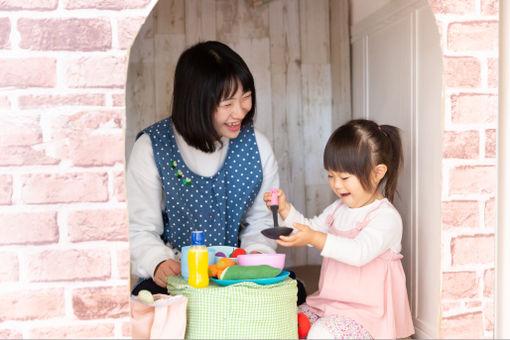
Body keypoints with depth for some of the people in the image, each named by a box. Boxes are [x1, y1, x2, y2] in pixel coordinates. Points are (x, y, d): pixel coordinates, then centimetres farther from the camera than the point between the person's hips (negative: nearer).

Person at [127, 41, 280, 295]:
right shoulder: (151, 148, -8)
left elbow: (262, 219, 8)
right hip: (175, 278, -2)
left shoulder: (257, 146, 2)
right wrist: (158, 262, -26)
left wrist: (256, 251, -12)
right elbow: (139, 229, -6)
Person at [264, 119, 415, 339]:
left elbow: (359, 252, -31)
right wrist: (285, 209, 3)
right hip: (329, 303, 8)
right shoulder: (338, 209, 10)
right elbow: (311, 229, 19)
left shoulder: (386, 216, -17)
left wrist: (315, 238, -42)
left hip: (366, 310, -8)